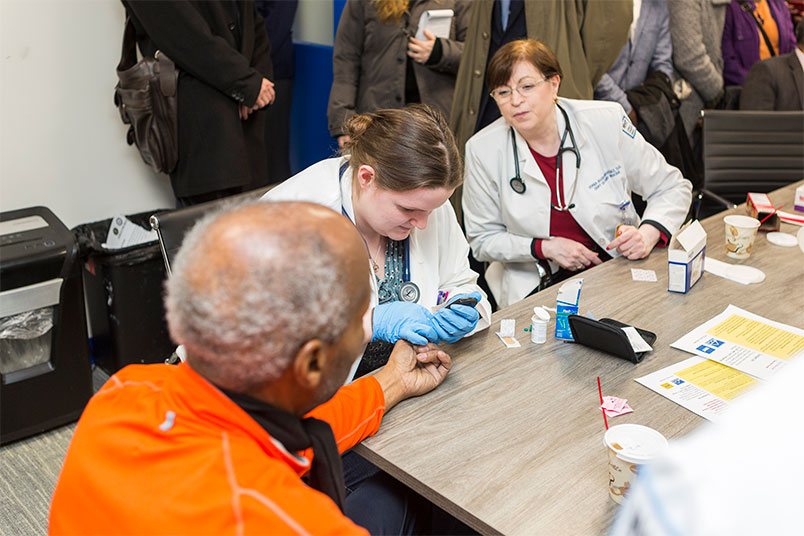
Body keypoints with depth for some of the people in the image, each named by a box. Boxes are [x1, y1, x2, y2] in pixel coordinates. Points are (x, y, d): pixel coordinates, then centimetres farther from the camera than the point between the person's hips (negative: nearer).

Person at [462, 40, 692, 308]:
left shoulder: (606, 122, -6)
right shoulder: (483, 150, -7)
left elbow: (673, 188, 5)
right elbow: (483, 240, 2)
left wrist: (646, 236, -14)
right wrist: (545, 248, -12)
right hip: (538, 285, -1)